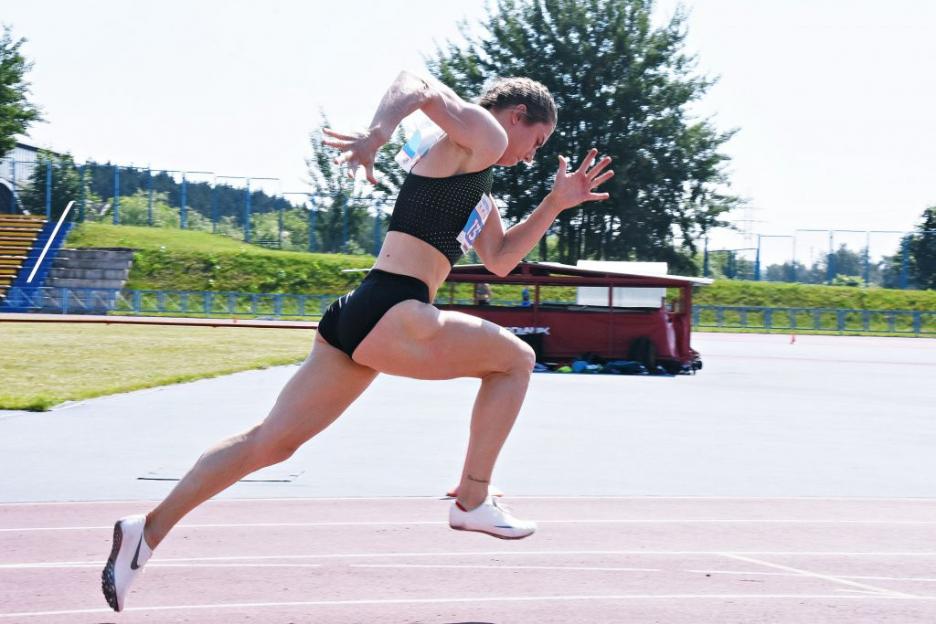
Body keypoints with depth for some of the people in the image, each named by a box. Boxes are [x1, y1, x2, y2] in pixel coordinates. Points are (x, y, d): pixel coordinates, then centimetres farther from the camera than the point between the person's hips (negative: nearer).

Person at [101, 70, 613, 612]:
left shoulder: (480, 180, 28)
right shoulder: (484, 137, -2)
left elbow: (500, 260, 34)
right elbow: (416, 84, -18)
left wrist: (556, 204, 27)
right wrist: (377, 135, -36)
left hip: (361, 320, 10)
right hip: (389, 316, -10)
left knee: (272, 441, 9)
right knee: (514, 358, 8)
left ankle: (149, 529, 8)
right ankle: (473, 502, 9)